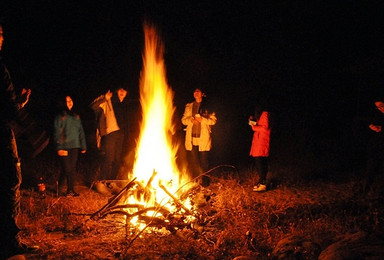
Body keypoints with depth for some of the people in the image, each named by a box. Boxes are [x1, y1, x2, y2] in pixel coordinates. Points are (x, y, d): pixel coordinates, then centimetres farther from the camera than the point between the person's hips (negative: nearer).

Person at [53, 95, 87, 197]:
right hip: (65, 146, -5)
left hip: (75, 146, 5)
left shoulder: (76, 117, 16)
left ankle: (71, 190, 12)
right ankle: (69, 190, 0)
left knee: (73, 169, 7)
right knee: (67, 169, -8)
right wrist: (59, 148, -13)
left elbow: (81, 132, 17)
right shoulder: (60, 117, 1)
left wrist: (83, 146, 11)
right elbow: (57, 134, -5)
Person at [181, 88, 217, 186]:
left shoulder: (207, 106, 6)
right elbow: (183, 120, 12)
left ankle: (205, 181, 6)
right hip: (191, 138, 3)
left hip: (203, 138, -3)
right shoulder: (189, 106, 16)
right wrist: (191, 120, -8)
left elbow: (213, 120, 1)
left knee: (204, 160, -3)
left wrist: (202, 120, -14)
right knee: (192, 160, 3)